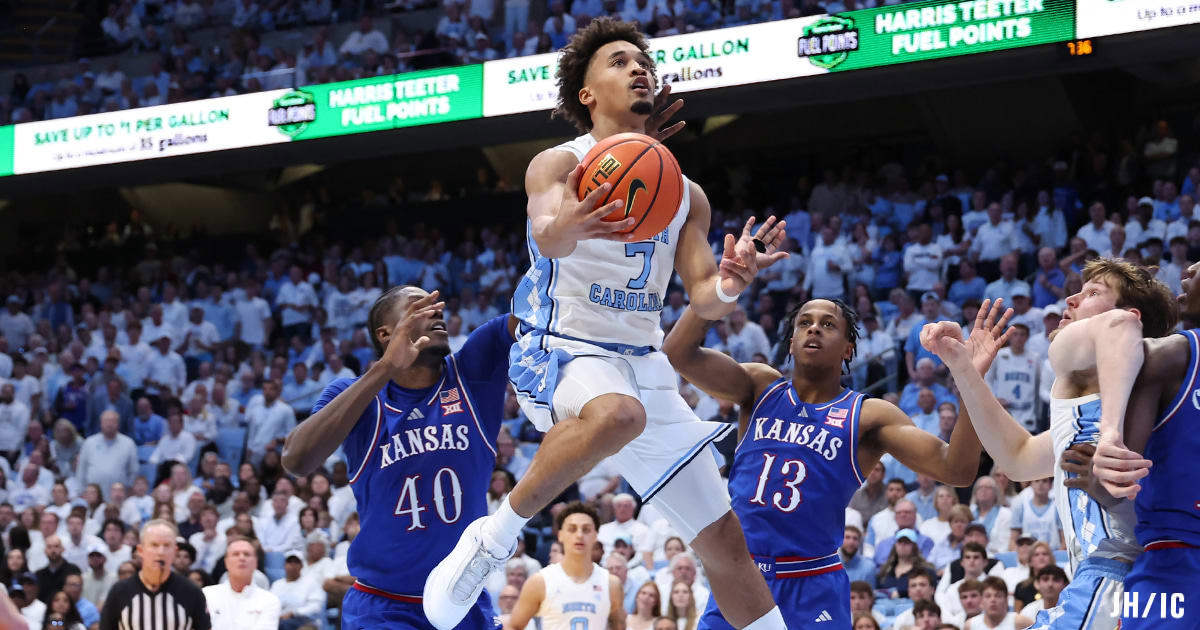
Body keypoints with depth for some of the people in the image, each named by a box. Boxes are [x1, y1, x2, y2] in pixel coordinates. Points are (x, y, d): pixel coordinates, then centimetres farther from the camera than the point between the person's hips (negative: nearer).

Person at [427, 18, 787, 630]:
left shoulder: (686, 195, 13)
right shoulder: (559, 164, -5)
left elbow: (702, 297, 8)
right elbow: (546, 233, -27)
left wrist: (729, 286, -17)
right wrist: (568, 227, -52)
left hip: (643, 361, 6)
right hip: (561, 349, -6)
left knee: (725, 540, 4)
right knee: (619, 414, -41)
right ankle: (495, 537, -28)